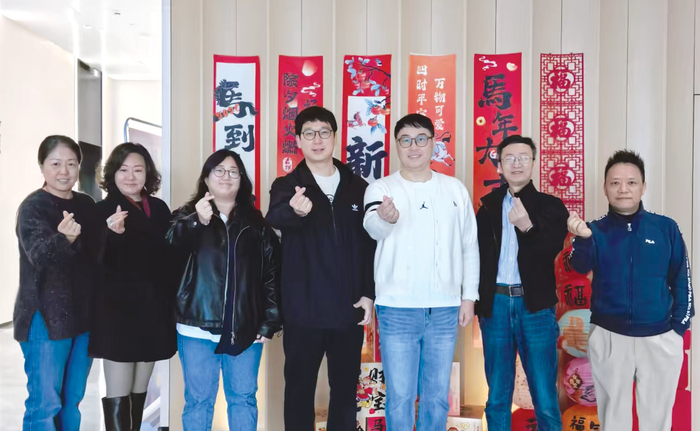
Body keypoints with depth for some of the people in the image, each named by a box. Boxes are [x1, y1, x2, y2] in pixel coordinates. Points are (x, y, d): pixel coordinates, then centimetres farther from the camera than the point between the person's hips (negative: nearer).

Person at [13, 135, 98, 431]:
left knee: (72, 400, 16)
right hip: (46, 317, -6)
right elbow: (39, 255, -29)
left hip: (84, 315, 6)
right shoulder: (33, 207, -12)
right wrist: (63, 238, -47)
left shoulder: (86, 205, 6)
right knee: (45, 403, -1)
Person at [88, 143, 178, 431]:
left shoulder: (159, 209, 6)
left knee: (139, 390, 15)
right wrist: (114, 234, -34)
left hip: (153, 309, 5)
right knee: (118, 394, 0)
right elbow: (102, 264, -16)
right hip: (118, 310, -4)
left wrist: (173, 301, 5)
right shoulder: (105, 210, -6)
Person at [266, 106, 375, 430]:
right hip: (304, 310, -2)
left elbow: (371, 244, 7)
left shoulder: (358, 187, 5)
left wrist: (368, 294, -1)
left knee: (346, 388, 14)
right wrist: (295, 210, -49)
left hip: (349, 309, 2)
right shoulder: (287, 186, -2)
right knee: (300, 387, 9)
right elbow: (276, 218, -25)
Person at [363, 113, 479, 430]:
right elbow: (373, 228, -24)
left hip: (445, 309, 2)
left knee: (437, 395, 13)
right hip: (397, 309, -2)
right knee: (400, 396, 4)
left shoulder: (455, 189, 6)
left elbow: (470, 247, 10)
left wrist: (469, 296, 5)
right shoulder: (380, 189, -2)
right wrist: (386, 218, -47)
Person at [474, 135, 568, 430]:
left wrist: (528, 226, -31)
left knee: (545, 397, 2)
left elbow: (551, 250, -13)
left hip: (535, 305, -2)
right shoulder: (488, 207, 8)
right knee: (497, 396, 11)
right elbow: (476, 255, 7)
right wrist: (478, 301, -2)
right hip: (496, 304, 2)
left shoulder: (551, 206, 3)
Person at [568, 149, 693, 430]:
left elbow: (681, 279, 3)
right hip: (608, 337, 0)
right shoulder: (596, 230, -3)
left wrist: (680, 326, -2)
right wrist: (583, 238, -39)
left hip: (660, 338, 0)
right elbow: (581, 266, -20)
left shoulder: (666, 228, -2)